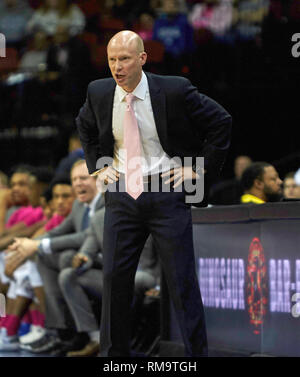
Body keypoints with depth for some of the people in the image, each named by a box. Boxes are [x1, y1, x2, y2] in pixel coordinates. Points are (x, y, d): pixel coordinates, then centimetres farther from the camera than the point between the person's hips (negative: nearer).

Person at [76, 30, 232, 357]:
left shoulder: (174, 90, -11)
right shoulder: (99, 93, 1)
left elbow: (221, 122, -1)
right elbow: (85, 126, 24)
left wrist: (201, 169, -3)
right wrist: (97, 165, 13)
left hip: (167, 193, -3)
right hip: (121, 195, 4)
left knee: (182, 281, -1)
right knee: (115, 277, 5)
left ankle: (197, 352, 8)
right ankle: (113, 353, 17)